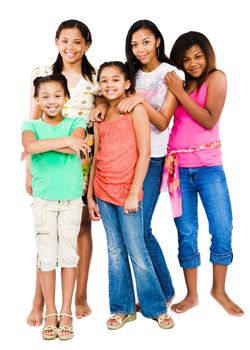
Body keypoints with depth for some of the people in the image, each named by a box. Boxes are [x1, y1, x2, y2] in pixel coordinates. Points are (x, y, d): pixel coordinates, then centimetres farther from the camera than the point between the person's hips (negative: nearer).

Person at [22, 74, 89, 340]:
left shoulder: (76, 123, 3)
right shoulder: (31, 126, 3)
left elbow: (76, 146, -19)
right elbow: (30, 146, -21)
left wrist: (44, 144, -15)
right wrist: (65, 140, -21)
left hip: (71, 198, 0)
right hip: (43, 199, 0)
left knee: (69, 253, 6)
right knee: (46, 256, 6)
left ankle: (66, 312, 17)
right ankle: (50, 313, 18)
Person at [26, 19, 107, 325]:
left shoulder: (95, 79, 6)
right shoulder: (42, 75, 4)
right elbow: (33, 124, 4)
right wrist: (30, 168, 0)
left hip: (85, 159, 1)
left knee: (82, 225, 6)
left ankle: (81, 296, 19)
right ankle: (39, 301, 9)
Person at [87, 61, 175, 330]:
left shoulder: (135, 109, -5)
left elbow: (144, 153, -10)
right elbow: (96, 157, 13)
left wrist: (133, 194, -14)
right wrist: (90, 196, 10)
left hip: (127, 192, -5)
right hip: (103, 192, 5)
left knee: (137, 252, 0)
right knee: (115, 252, 11)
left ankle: (155, 307, 17)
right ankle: (122, 308, 23)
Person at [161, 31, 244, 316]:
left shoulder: (216, 78, 0)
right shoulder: (177, 82, 10)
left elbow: (209, 120, -11)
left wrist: (180, 93, -14)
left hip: (208, 167, -2)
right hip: (178, 167, 3)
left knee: (222, 230, -2)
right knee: (186, 233, 7)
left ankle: (219, 290, 20)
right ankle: (191, 294, 21)